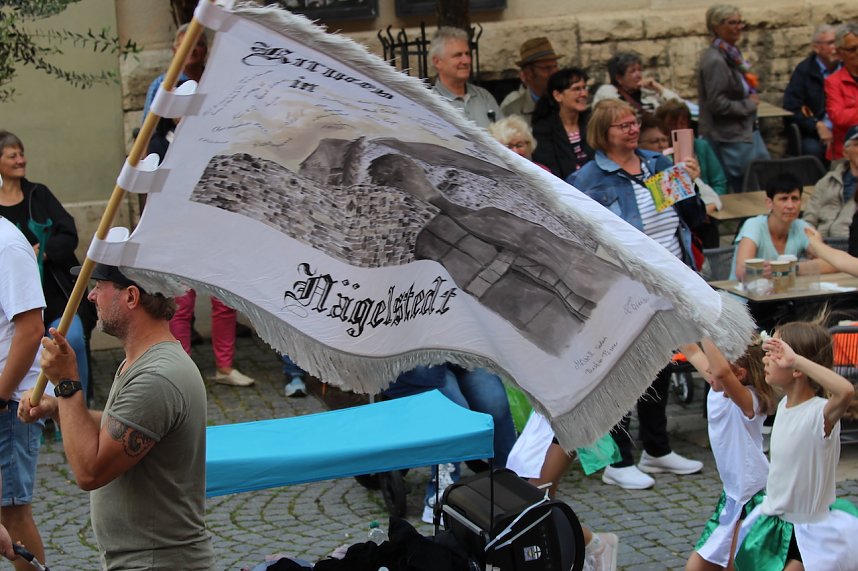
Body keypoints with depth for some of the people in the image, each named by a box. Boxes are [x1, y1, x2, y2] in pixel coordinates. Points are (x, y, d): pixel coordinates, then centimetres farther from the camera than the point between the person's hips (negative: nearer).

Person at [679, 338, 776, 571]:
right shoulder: (718, 391, 0)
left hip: (755, 499, -8)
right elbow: (692, 352, 10)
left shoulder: (748, 400, -22)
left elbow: (722, 371, -44)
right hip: (731, 497, 9)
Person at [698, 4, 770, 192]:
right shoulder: (714, 61, -19)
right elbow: (717, 104, -23)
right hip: (729, 140, -10)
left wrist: (752, 100, 7)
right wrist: (749, 105, -12)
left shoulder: (731, 54, 10)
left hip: (747, 132, 10)